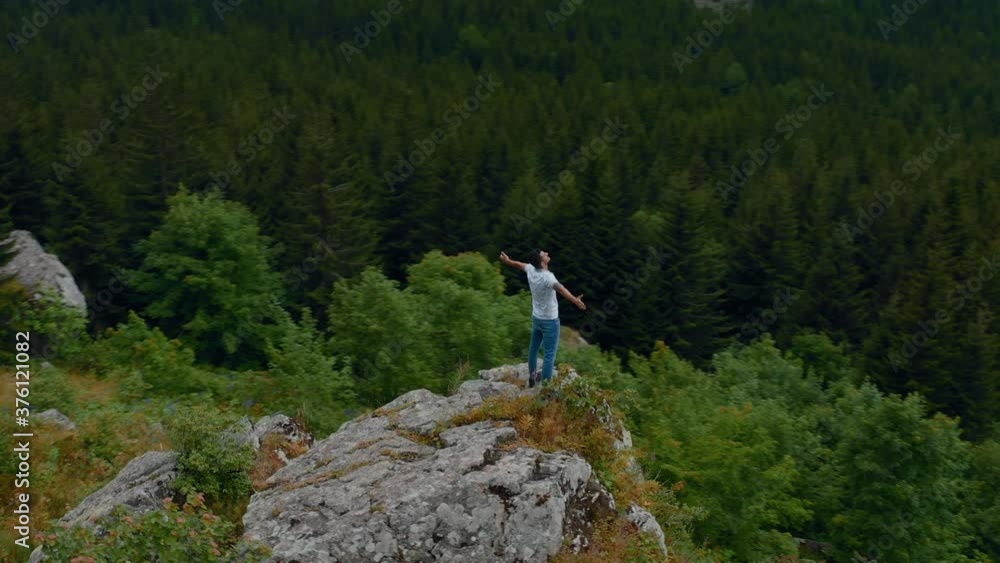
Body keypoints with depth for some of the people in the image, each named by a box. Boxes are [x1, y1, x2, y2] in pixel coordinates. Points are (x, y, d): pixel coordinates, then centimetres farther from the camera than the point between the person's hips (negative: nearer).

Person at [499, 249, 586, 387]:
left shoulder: (531, 270, -7)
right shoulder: (547, 277, -30)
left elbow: (519, 264, 17)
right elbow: (561, 289, -50)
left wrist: (507, 261, 38)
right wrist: (575, 300, -66)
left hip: (536, 318, 8)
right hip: (549, 320, -8)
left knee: (534, 347, 25)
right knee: (549, 354, -1)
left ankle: (532, 376, 42)